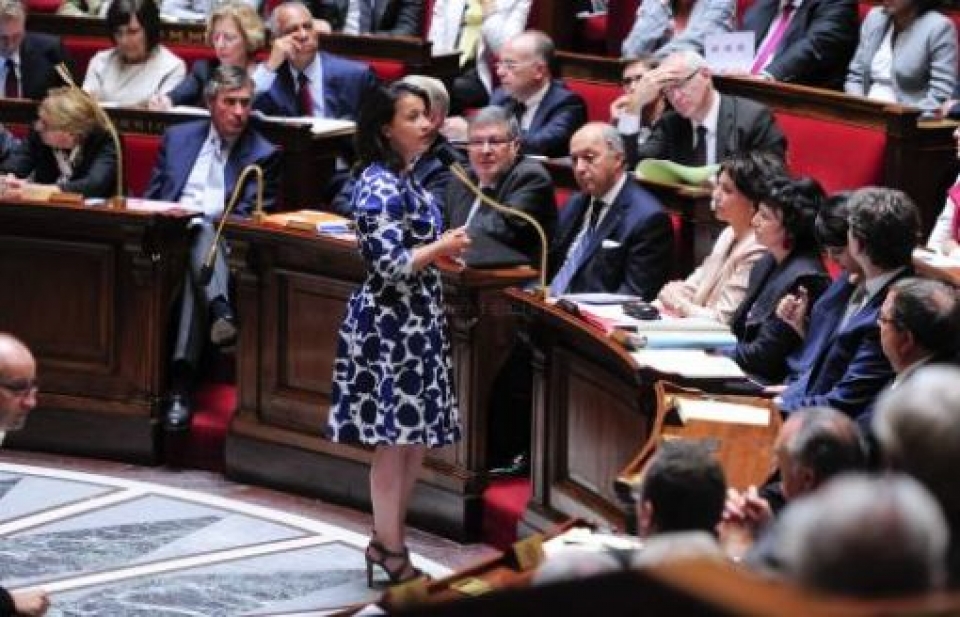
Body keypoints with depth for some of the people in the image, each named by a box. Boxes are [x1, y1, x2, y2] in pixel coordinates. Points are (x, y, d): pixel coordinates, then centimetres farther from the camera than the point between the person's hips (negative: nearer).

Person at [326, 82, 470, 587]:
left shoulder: (400, 179, 12)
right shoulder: (381, 186, -18)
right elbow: (391, 265, -24)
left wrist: (440, 249, 7)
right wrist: (442, 247, -13)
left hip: (413, 324, 10)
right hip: (390, 327, -10)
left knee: (414, 438, 13)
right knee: (394, 441, -2)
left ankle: (388, 539, 22)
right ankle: (390, 551, 6)